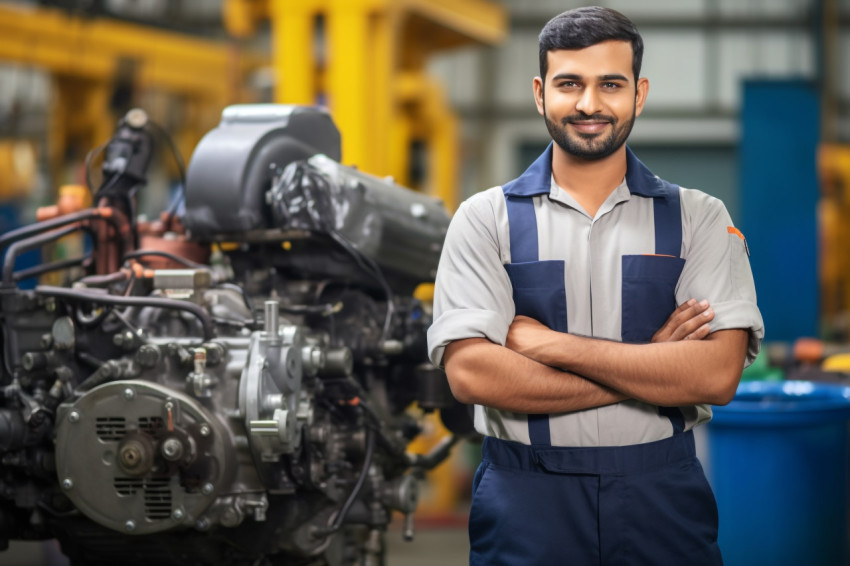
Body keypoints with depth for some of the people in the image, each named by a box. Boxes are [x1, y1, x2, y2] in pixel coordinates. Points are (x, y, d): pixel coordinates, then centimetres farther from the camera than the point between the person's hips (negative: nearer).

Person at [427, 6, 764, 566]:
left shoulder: (699, 219, 3)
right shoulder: (484, 219, 1)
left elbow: (718, 374, -10)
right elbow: (471, 374, -12)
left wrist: (550, 345, -13)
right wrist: (650, 368, -12)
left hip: (662, 504, 1)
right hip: (525, 507, -1)